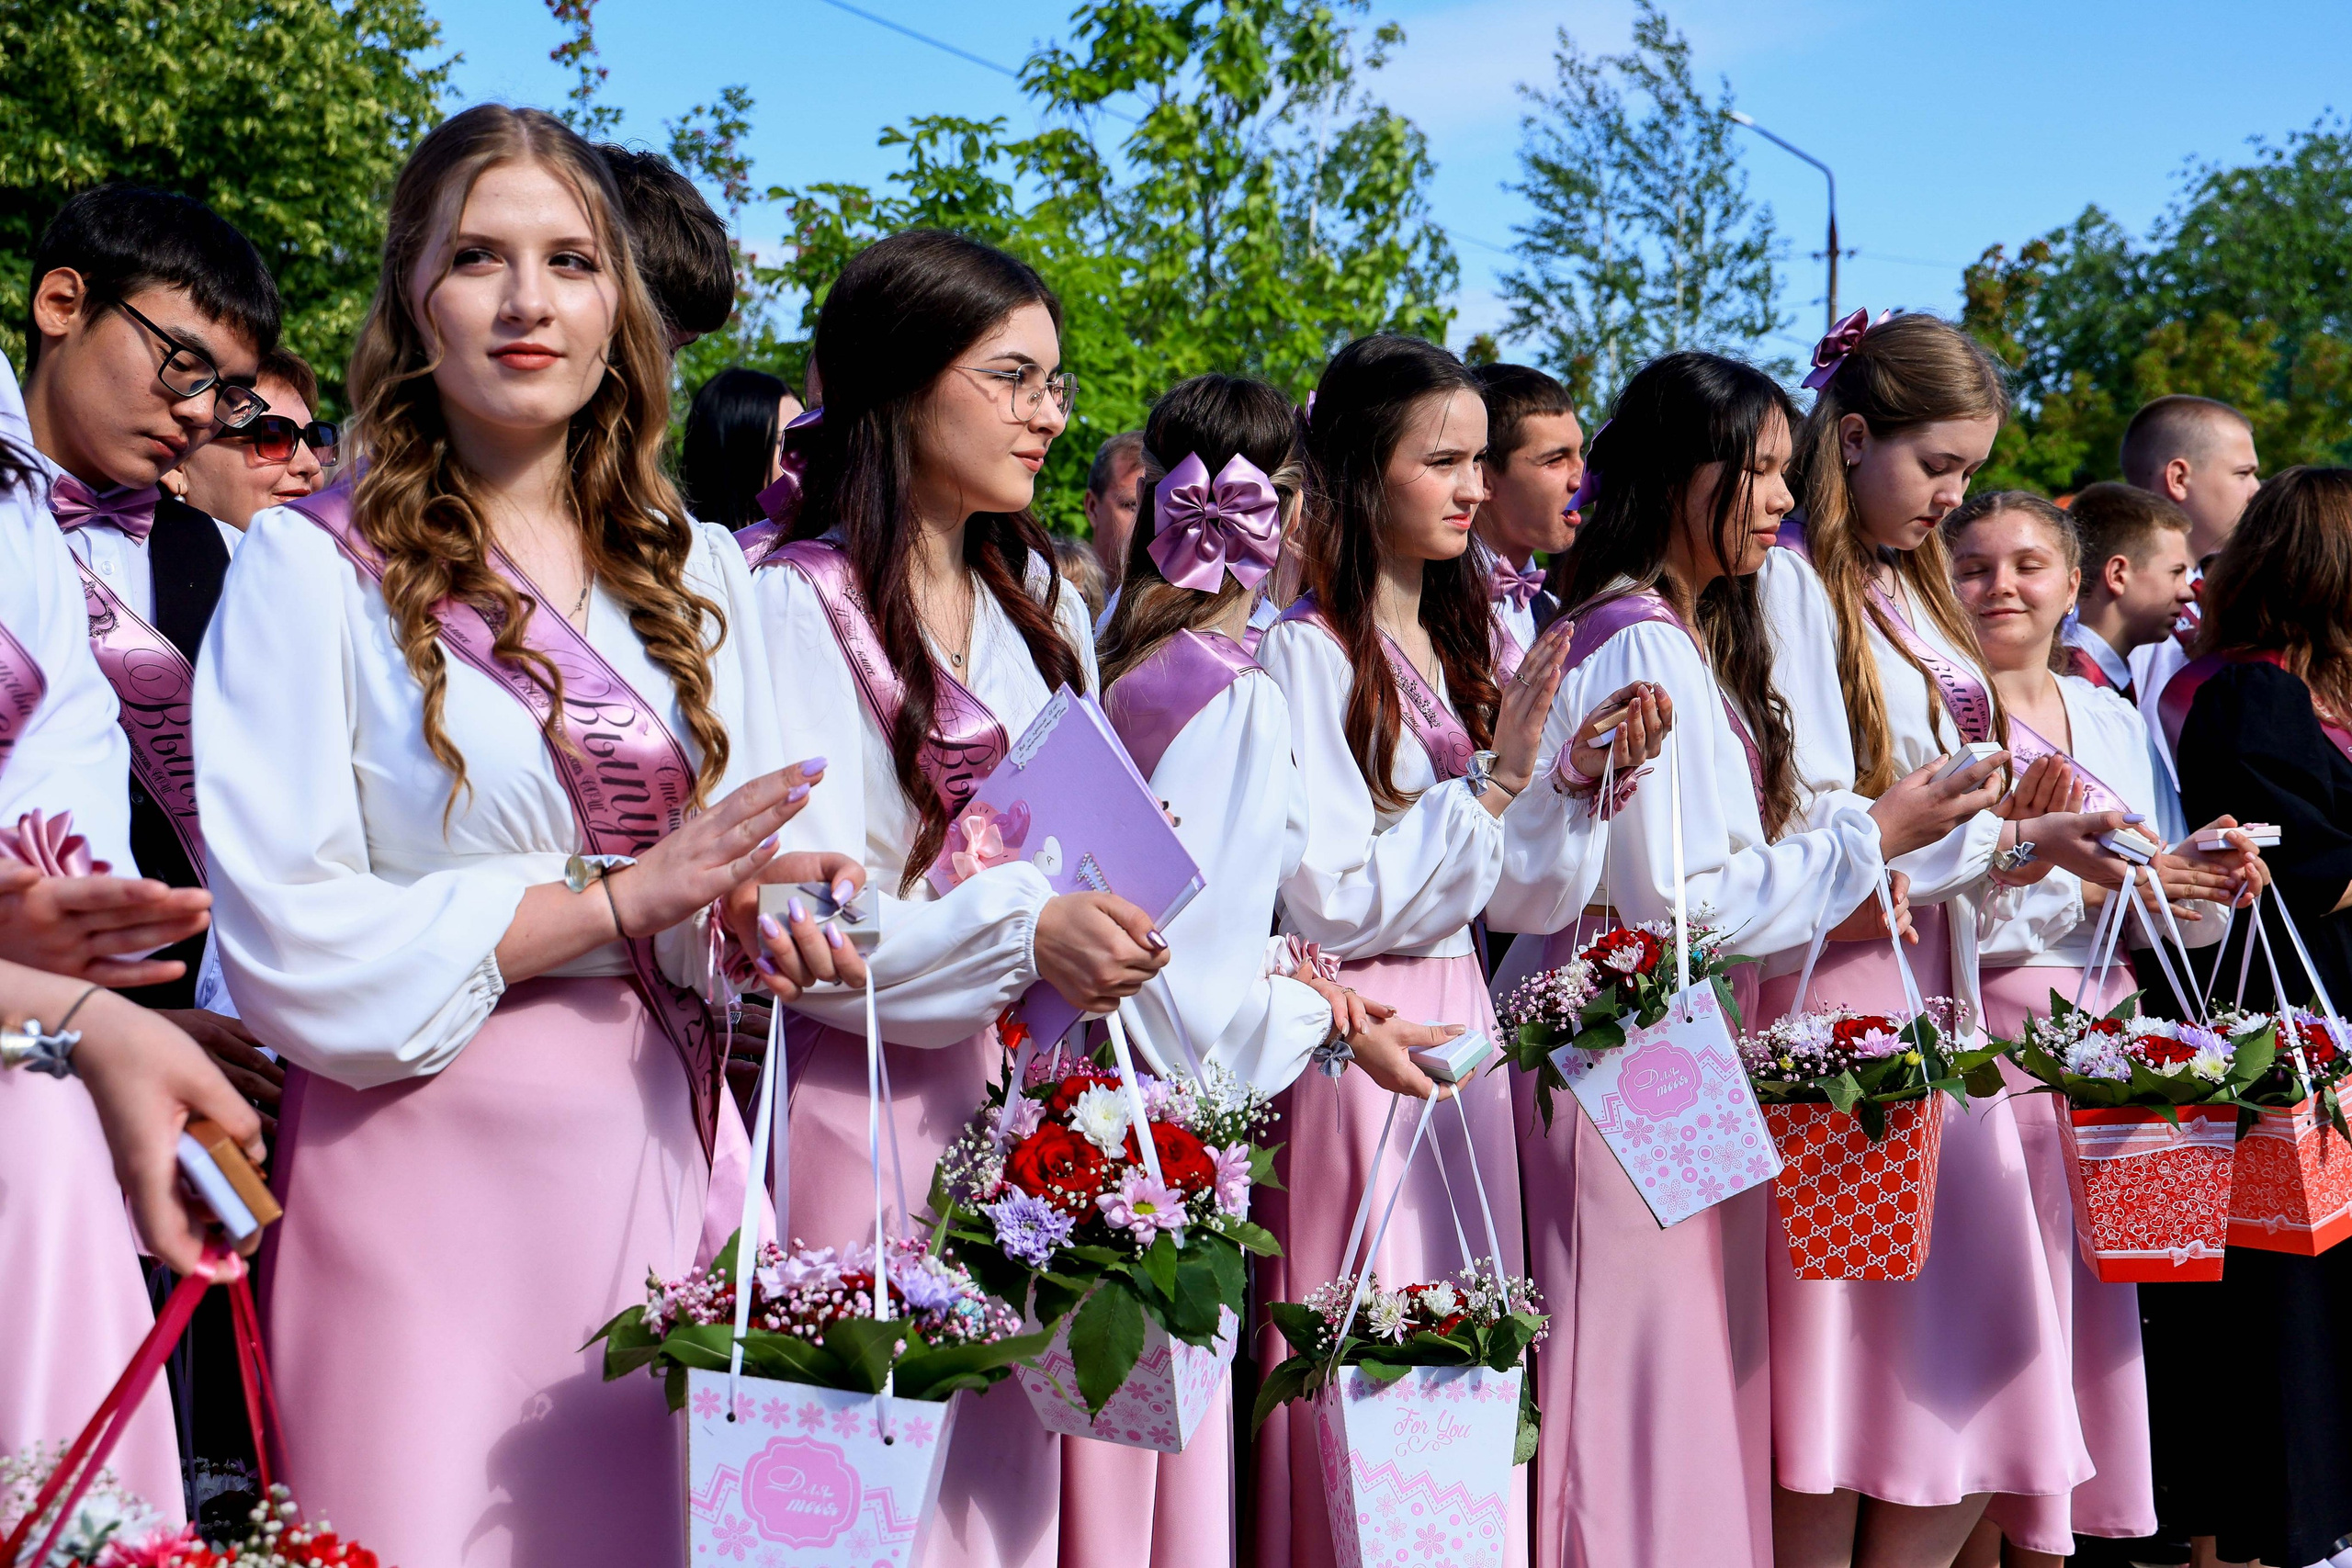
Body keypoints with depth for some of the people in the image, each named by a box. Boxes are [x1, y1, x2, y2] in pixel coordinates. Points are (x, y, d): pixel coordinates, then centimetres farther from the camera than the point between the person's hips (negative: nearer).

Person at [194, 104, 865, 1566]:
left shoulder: (698, 572, 11)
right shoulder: (314, 566, -5)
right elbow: (292, 946, -13)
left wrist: (753, 920, -8)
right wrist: (624, 899, -13)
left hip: (663, 1149, 5)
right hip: (426, 1162, -4)